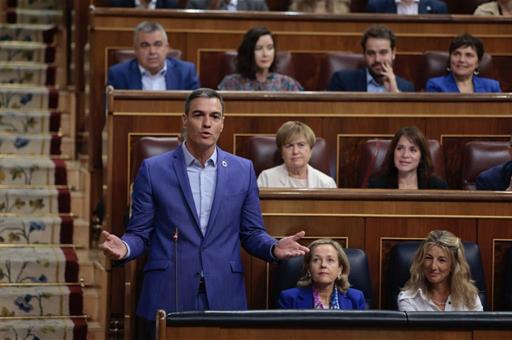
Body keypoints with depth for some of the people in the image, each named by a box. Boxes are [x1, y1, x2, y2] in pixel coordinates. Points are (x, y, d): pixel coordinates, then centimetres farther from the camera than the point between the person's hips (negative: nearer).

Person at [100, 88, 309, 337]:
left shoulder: (243, 170, 9)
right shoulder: (153, 169, 4)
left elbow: (252, 233, 12)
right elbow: (139, 233, 5)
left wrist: (274, 248, -8)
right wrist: (124, 247, -17)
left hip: (224, 297, 2)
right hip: (169, 297, -1)